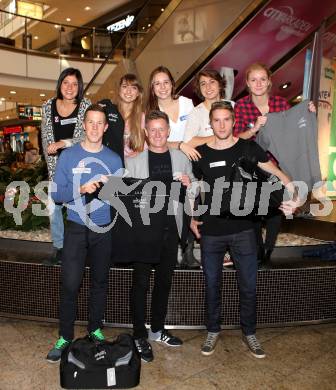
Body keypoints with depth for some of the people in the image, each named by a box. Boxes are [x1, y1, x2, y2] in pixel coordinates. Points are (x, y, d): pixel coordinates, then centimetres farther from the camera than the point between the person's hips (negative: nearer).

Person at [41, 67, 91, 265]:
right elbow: (46, 137, 4)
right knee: (54, 205, 7)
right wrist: (52, 165, -3)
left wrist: (63, 143, -24)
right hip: (56, 165, 3)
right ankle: (58, 247, 22)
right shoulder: (48, 106, 3)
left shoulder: (85, 105, -6)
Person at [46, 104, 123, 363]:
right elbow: (57, 194, -6)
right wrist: (81, 189, -21)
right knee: (70, 284, -4)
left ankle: (95, 330, 28)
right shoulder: (68, 156, -1)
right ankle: (65, 337, 13)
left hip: (104, 229, 2)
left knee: (100, 282, 11)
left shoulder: (114, 159, 4)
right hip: (76, 228, -1)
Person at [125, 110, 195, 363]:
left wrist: (189, 185, -8)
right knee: (141, 283, 2)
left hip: (170, 228, 3)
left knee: (164, 281, 14)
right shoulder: (134, 161, 1)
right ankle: (140, 336, 17)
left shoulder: (181, 158, 8)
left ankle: (157, 329, 32)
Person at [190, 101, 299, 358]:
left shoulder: (248, 148, -1)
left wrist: (291, 192, -23)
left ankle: (249, 333, 29)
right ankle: (213, 331, 32)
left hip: (243, 230, 0)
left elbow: (276, 173, -4)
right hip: (211, 231, 1)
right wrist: (192, 218, 1)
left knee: (249, 286, 7)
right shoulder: (200, 153, 1)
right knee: (212, 284, 13)